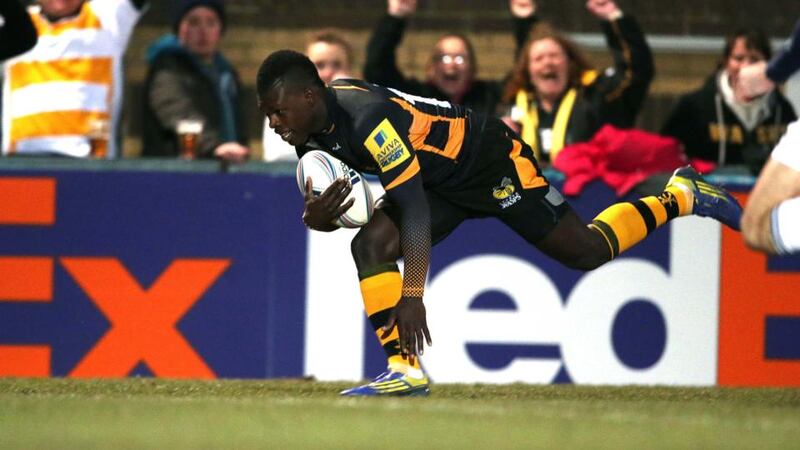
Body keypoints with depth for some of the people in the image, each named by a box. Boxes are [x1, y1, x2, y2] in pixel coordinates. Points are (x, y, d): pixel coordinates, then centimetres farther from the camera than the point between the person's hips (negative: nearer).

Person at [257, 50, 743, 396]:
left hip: (494, 161, -8)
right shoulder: (313, 131, -9)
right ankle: (406, 370, -11)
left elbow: (414, 210, -40)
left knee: (587, 251, 2)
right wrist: (315, 216, -26)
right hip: (442, 181, 8)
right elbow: (320, 214, 0)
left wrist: (412, 296, -44)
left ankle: (680, 197, 24)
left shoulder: (368, 117, -37)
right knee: (370, 244, -13)